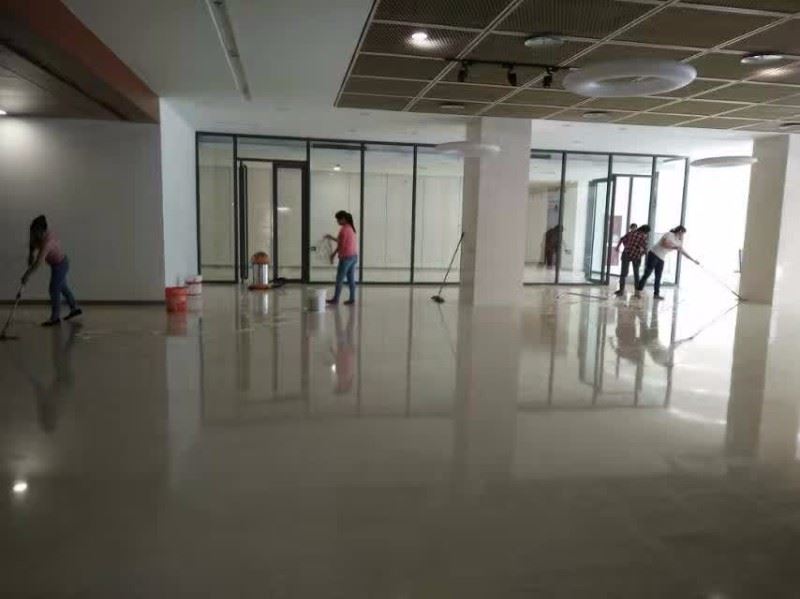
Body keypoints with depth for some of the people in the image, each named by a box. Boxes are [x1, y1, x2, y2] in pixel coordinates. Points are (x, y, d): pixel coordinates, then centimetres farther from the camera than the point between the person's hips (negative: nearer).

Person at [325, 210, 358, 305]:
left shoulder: (344, 229, -14)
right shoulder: (351, 228, 13)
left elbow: (341, 245, -14)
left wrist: (333, 255, -3)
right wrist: (332, 238, 21)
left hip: (346, 257, -9)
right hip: (354, 256, 9)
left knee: (339, 279, -1)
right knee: (351, 279, 10)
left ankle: (335, 299, 4)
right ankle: (352, 298, 11)